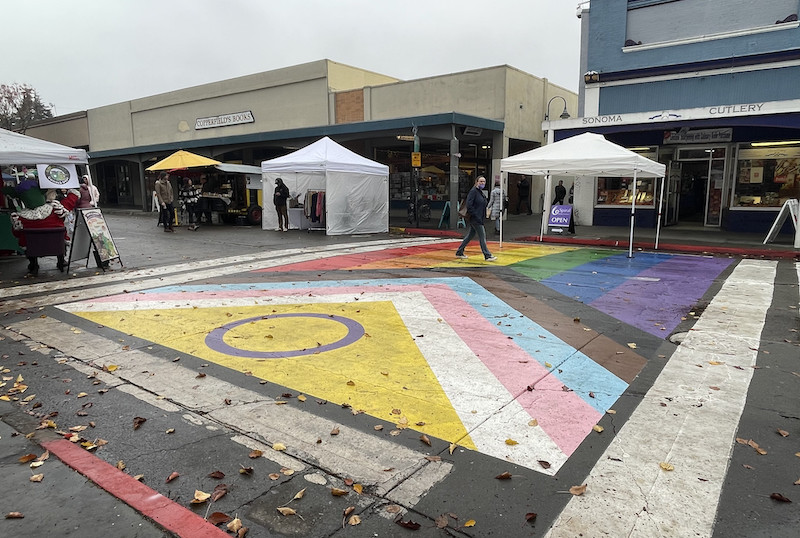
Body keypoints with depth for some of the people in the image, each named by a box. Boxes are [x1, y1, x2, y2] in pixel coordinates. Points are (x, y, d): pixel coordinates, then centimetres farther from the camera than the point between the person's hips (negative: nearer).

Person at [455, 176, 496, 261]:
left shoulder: (481, 192, 14)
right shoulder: (473, 191, -13)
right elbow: (469, 205, -20)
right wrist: (475, 215, -21)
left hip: (479, 218, 9)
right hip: (474, 218, -9)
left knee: (470, 235, 14)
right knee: (482, 235, -6)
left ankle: (459, 252, 23)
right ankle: (487, 256, 0)